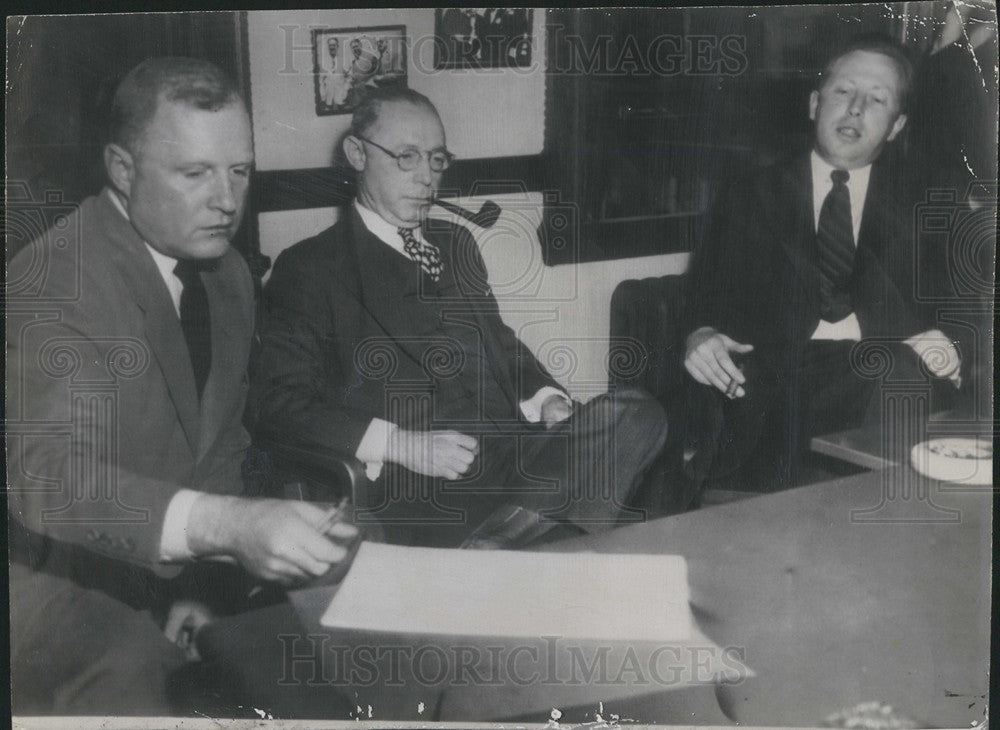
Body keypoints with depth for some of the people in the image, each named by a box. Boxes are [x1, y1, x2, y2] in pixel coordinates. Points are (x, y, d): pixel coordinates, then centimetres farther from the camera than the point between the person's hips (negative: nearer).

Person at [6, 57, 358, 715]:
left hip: (180, 580, 7)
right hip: (70, 599, -6)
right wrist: (228, 525, -46)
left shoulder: (230, 275, 6)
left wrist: (206, 571, -3)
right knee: (128, 685, -31)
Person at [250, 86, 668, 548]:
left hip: (512, 453, 7)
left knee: (637, 416, -21)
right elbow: (275, 401, -6)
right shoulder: (310, 268, 4)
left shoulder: (456, 244, 26)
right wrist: (399, 444, -17)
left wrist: (544, 399, 10)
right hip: (411, 495, -7)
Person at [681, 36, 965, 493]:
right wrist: (700, 334, -12)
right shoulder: (752, 197, 21)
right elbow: (708, 288, 13)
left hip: (881, 366, 1)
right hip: (775, 368, -1)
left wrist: (931, 336, -12)